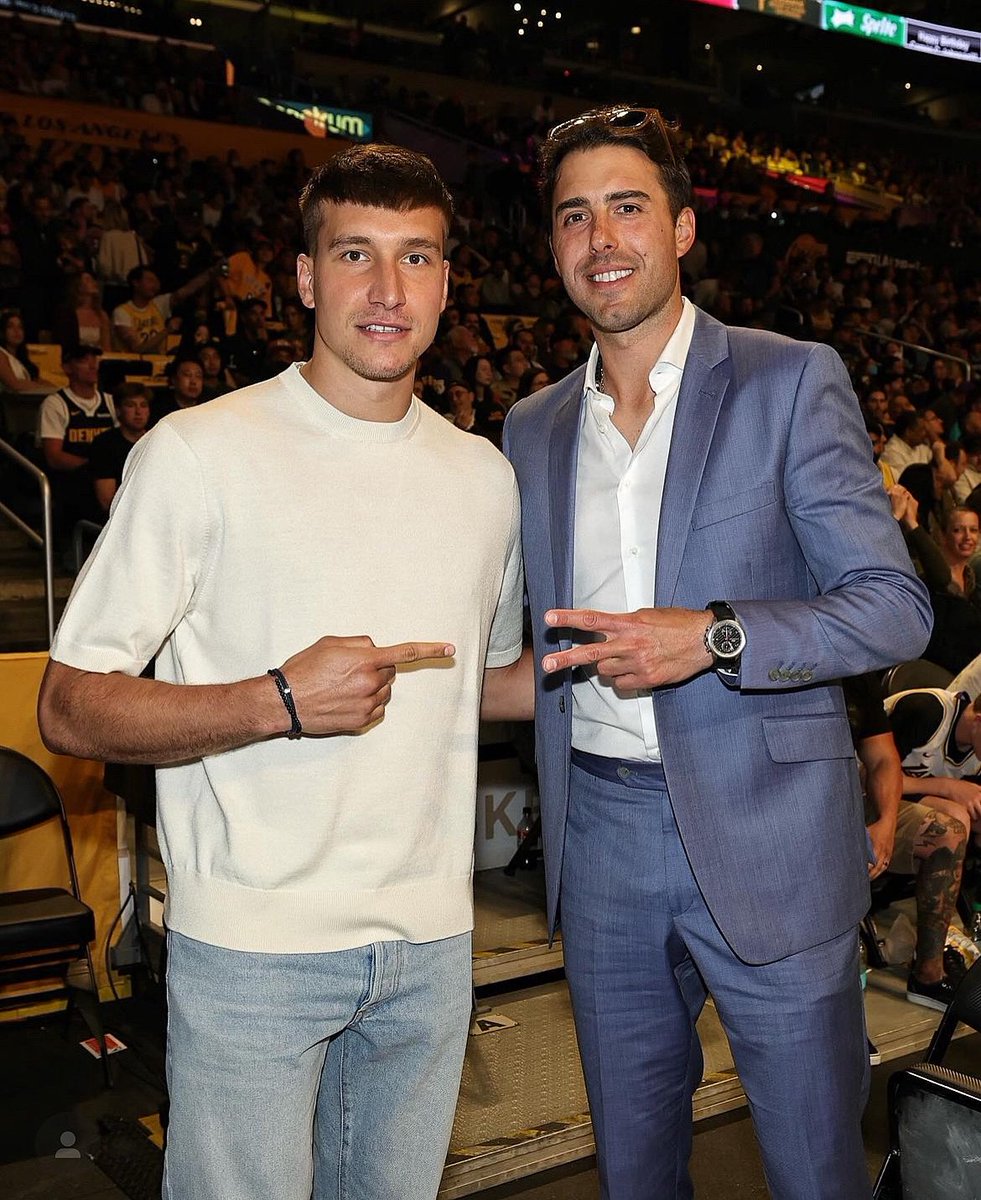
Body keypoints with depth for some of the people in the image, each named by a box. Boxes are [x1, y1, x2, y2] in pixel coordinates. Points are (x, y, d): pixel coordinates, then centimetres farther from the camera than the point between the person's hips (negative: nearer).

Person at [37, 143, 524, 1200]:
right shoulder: (198, 454, -10)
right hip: (252, 944, -4)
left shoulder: (483, 476, 7)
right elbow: (70, 706, -12)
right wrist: (278, 704, -25)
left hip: (430, 942, 5)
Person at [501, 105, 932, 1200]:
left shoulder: (790, 381, -4)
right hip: (601, 835, 4)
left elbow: (895, 606, -9)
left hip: (763, 834, -4)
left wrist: (715, 635, -22)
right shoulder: (532, 430, 10)